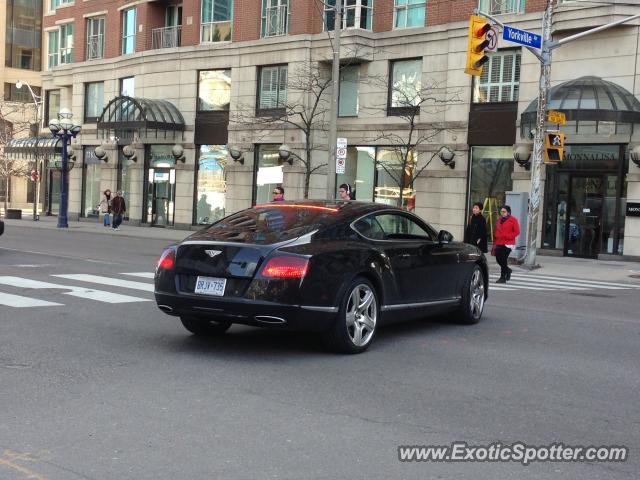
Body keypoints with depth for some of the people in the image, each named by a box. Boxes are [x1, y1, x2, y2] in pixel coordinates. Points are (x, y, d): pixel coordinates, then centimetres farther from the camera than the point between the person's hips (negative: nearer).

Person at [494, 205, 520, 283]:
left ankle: (503, 277, 0)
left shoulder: (513, 220, -2)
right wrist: (494, 242, 17)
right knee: (498, 259, 5)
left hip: (507, 244, -7)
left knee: (503, 260, -9)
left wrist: (507, 236, -16)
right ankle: (507, 270, 30)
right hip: (499, 244, 7)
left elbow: (517, 232, -7)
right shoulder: (499, 220, 17)